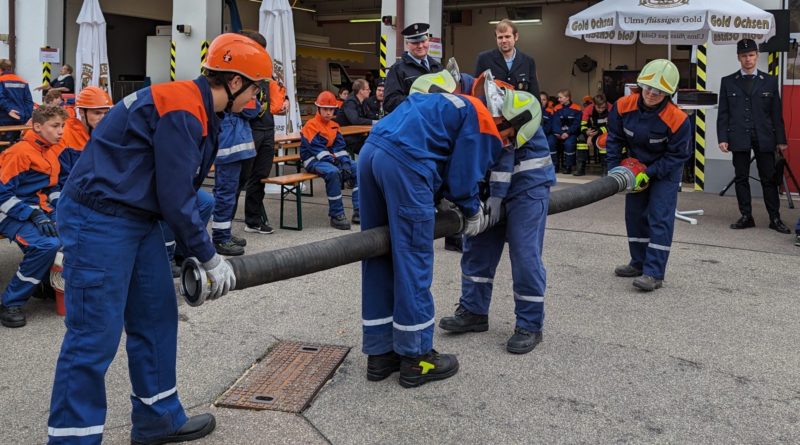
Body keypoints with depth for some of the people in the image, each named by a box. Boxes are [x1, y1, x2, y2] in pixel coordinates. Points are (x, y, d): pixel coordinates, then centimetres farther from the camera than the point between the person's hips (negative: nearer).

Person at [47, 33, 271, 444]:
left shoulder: (196, 110, 10)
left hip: (138, 218, 10)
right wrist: (210, 259, -9)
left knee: (157, 318, 14)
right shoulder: (180, 111, -21)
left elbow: (182, 189, 14)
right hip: (99, 220, -10)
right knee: (95, 335, -5)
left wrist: (196, 255, 13)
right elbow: (175, 198, -20)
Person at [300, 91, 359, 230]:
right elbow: (317, 149, -17)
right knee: (333, 172, -37)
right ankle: (336, 216, -30)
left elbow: (339, 147, 6)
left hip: (332, 158, 7)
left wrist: (345, 164, -12)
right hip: (313, 160, -7)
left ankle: (358, 212, -13)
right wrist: (334, 163, -25)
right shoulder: (311, 125, -7)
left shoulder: (334, 126, 14)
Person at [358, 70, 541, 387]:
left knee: (378, 257, 13)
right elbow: (463, 179, 1)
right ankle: (416, 358, 12)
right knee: (413, 263, 1)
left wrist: (469, 205, 30)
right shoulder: (484, 124, 2)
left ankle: (380, 353, 22)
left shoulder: (456, 104, 29)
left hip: (371, 151, 9)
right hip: (404, 162, -9)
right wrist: (473, 211, 20)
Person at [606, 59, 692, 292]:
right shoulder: (624, 106, -20)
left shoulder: (677, 119, -29)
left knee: (660, 218, -11)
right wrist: (614, 168, -12)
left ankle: (654, 273, -10)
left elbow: (676, 156, -20)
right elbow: (613, 138, -6)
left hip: (665, 171, -5)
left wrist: (649, 174, -24)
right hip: (636, 166, 5)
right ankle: (639, 263, 27)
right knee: (635, 214, 12)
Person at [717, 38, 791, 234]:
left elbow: (777, 113, 7)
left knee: (769, 179, 2)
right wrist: (722, 138, -4)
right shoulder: (728, 82, 8)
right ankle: (746, 217, 11)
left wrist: (781, 139, 3)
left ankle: (775, 218, 7)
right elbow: (723, 113, 5)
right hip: (739, 138, 0)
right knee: (741, 179, 3)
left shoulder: (770, 81, 9)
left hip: (764, 137, 0)